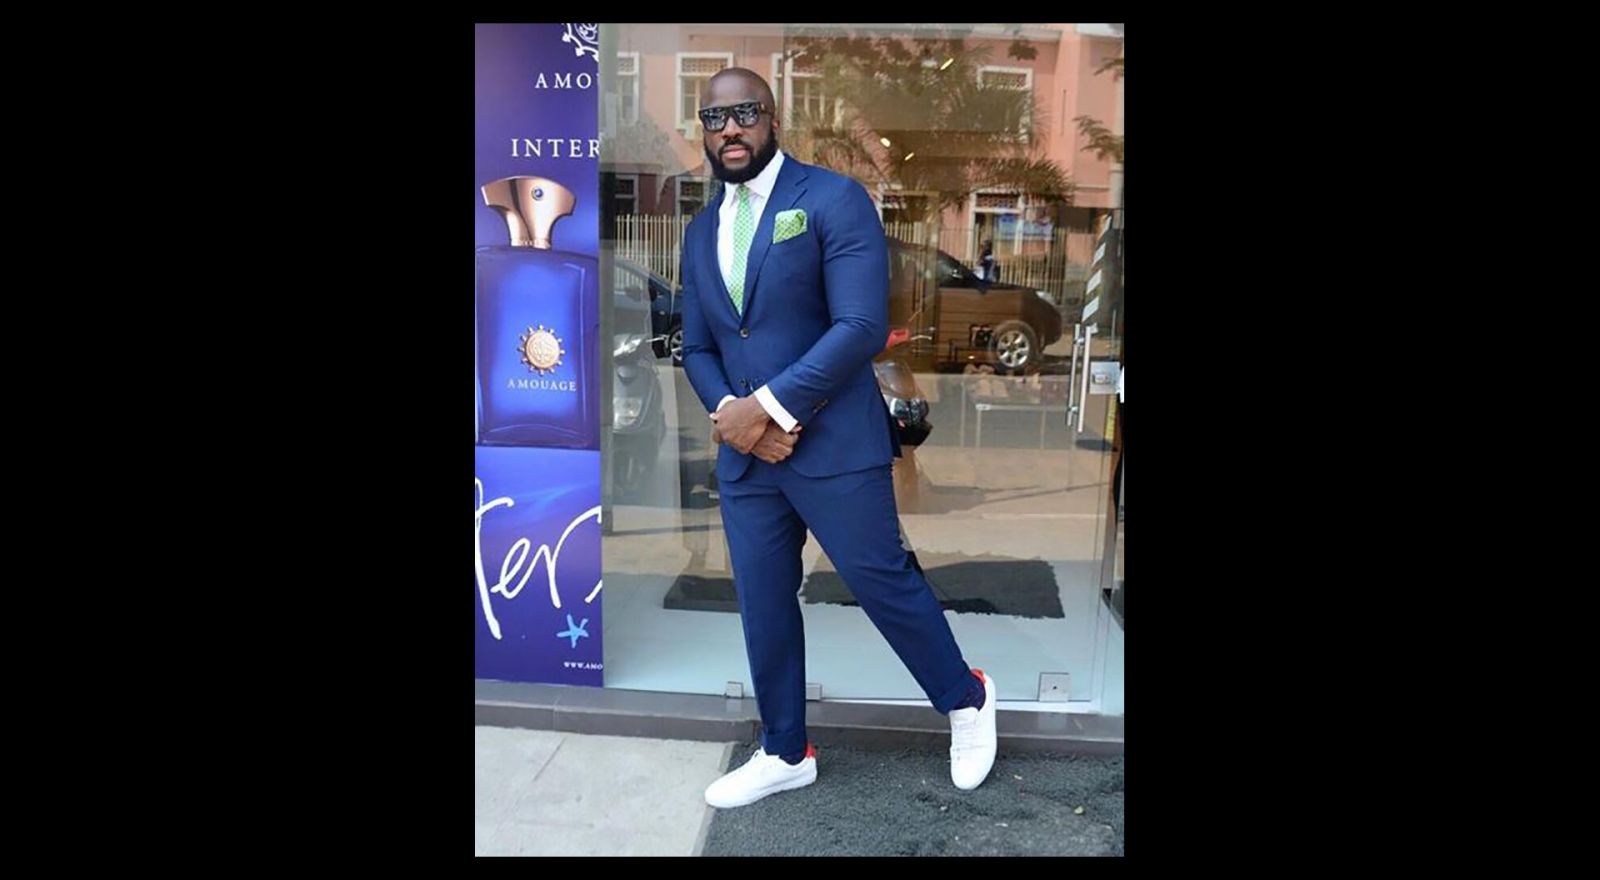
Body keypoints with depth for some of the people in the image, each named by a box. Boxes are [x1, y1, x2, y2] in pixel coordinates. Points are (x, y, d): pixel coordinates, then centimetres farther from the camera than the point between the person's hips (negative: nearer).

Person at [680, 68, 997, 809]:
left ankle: (965, 698, 32)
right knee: (762, 606, 13)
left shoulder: (834, 199, -7)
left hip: (833, 443, -6)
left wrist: (767, 405, -18)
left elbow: (862, 326, -17)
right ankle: (785, 753, 32)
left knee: (882, 580, 5)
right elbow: (697, 350, 14)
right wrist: (729, 413, -7)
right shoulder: (700, 233, 14)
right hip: (743, 454, 6)